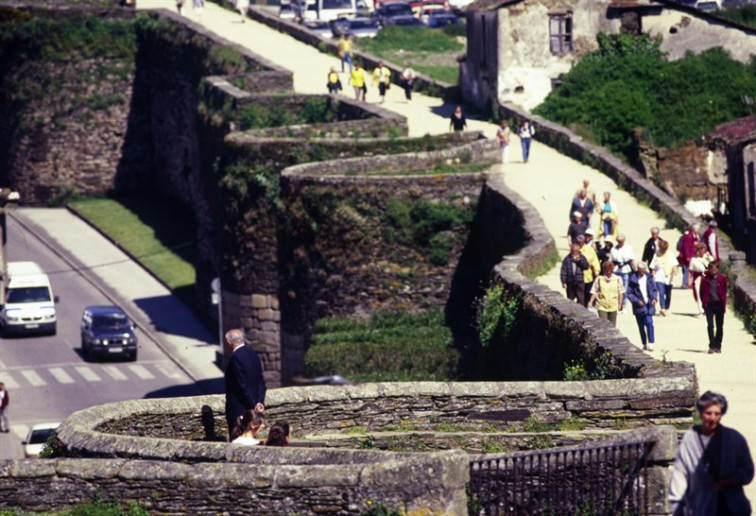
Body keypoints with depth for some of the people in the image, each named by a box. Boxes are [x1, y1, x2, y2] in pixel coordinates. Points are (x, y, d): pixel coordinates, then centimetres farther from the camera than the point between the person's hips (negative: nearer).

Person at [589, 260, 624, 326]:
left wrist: (619, 303, 7)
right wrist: (590, 302, -5)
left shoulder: (617, 279, 1)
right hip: (602, 307, -2)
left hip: (613, 307, 2)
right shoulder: (599, 279, -3)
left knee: (612, 325, 9)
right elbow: (594, 292, 1)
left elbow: (620, 292, 9)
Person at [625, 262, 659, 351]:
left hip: (649, 304, 0)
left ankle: (651, 343, -16)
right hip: (639, 306, 0)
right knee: (641, 326, 7)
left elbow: (654, 289, 13)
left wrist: (655, 298, -6)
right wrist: (637, 301, -15)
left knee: (649, 322, -16)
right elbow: (629, 293, -3)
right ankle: (644, 344, 20)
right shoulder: (633, 279, -4)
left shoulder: (649, 277, 4)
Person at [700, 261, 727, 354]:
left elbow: (724, 292, 8)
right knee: (710, 326, -9)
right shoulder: (705, 280, 2)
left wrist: (724, 305, 3)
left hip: (719, 304, 1)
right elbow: (702, 294, 7)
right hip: (709, 304, -1)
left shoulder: (722, 279, 4)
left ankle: (718, 346, 16)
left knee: (720, 327, 5)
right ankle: (712, 346, -9)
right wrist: (704, 305, 0)